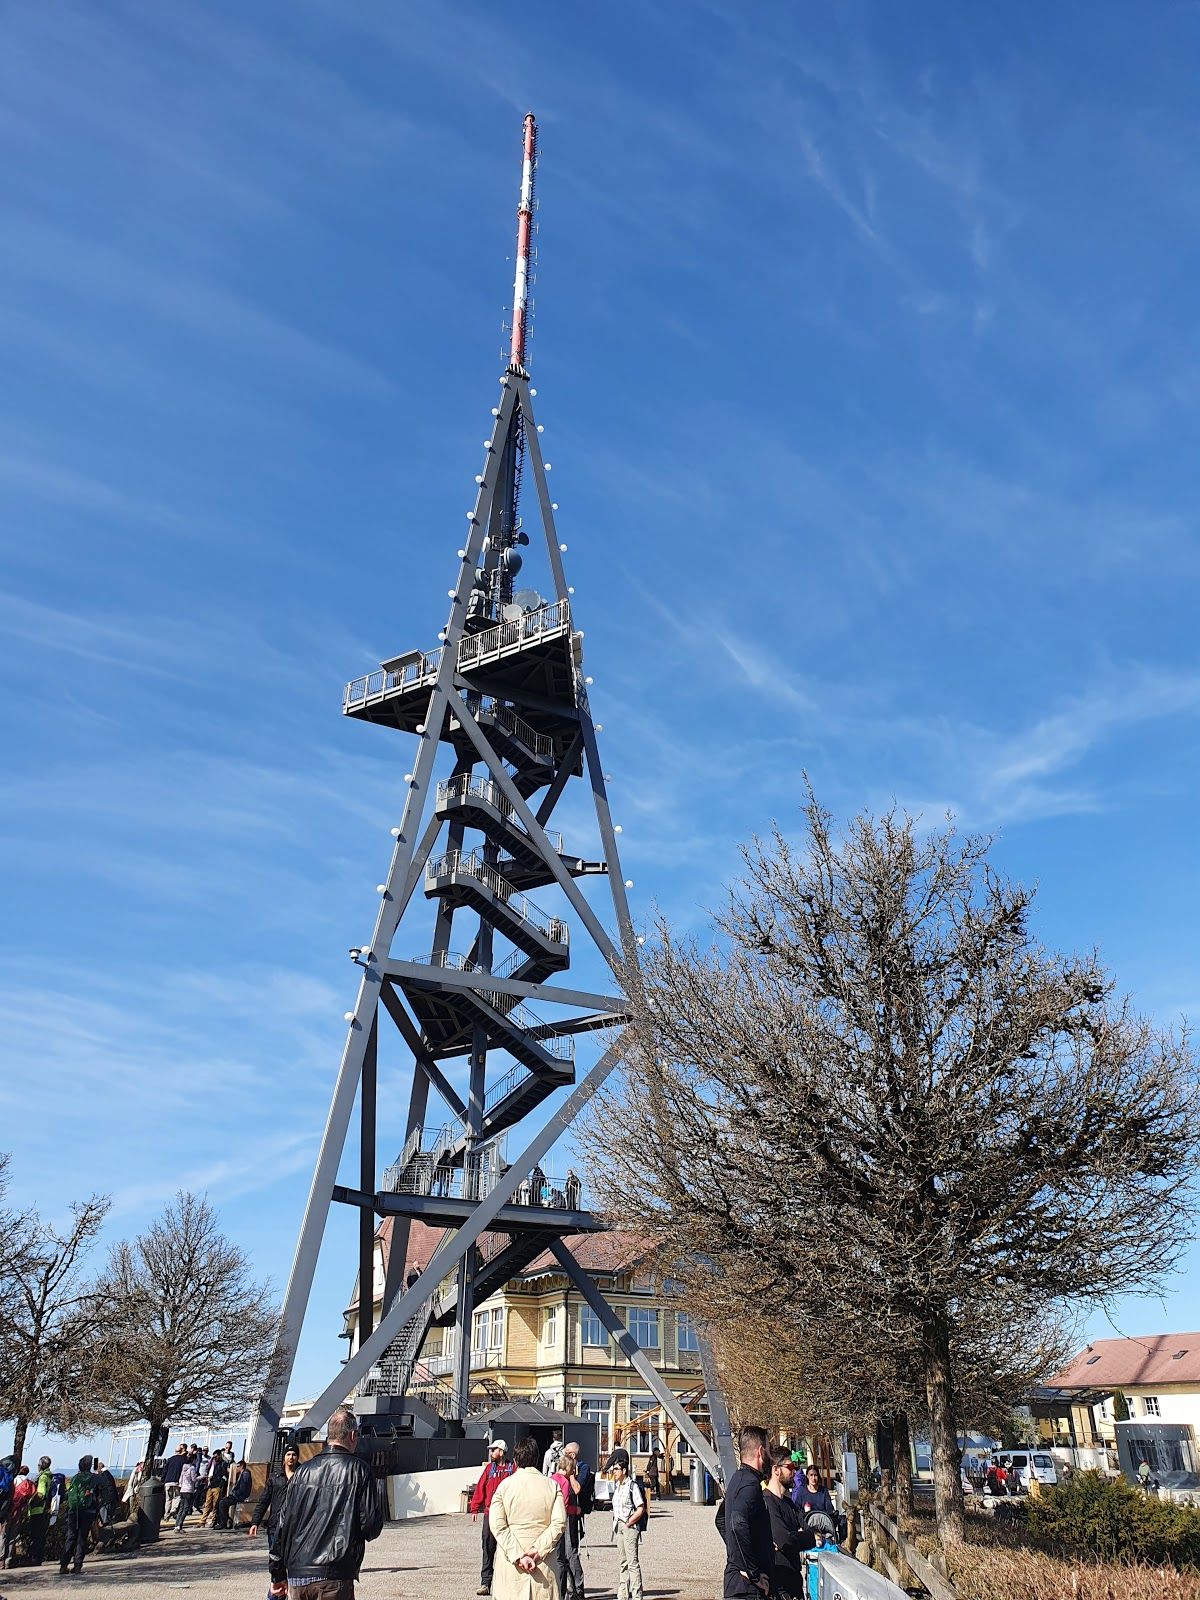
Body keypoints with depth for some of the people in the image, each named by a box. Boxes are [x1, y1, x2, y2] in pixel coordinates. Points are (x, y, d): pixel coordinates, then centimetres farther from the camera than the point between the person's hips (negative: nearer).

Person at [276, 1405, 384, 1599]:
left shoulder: (302, 1471, 8)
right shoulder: (358, 1469, -5)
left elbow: (284, 1524, 11)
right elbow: (371, 1524, -6)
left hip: (296, 1576, 5)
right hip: (333, 1576, -5)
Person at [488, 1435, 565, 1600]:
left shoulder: (505, 1485, 0)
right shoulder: (552, 1486, 3)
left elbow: (497, 1525, -8)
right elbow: (559, 1522, -6)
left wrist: (518, 1555, -11)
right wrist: (538, 1550, -9)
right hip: (543, 1564, 1)